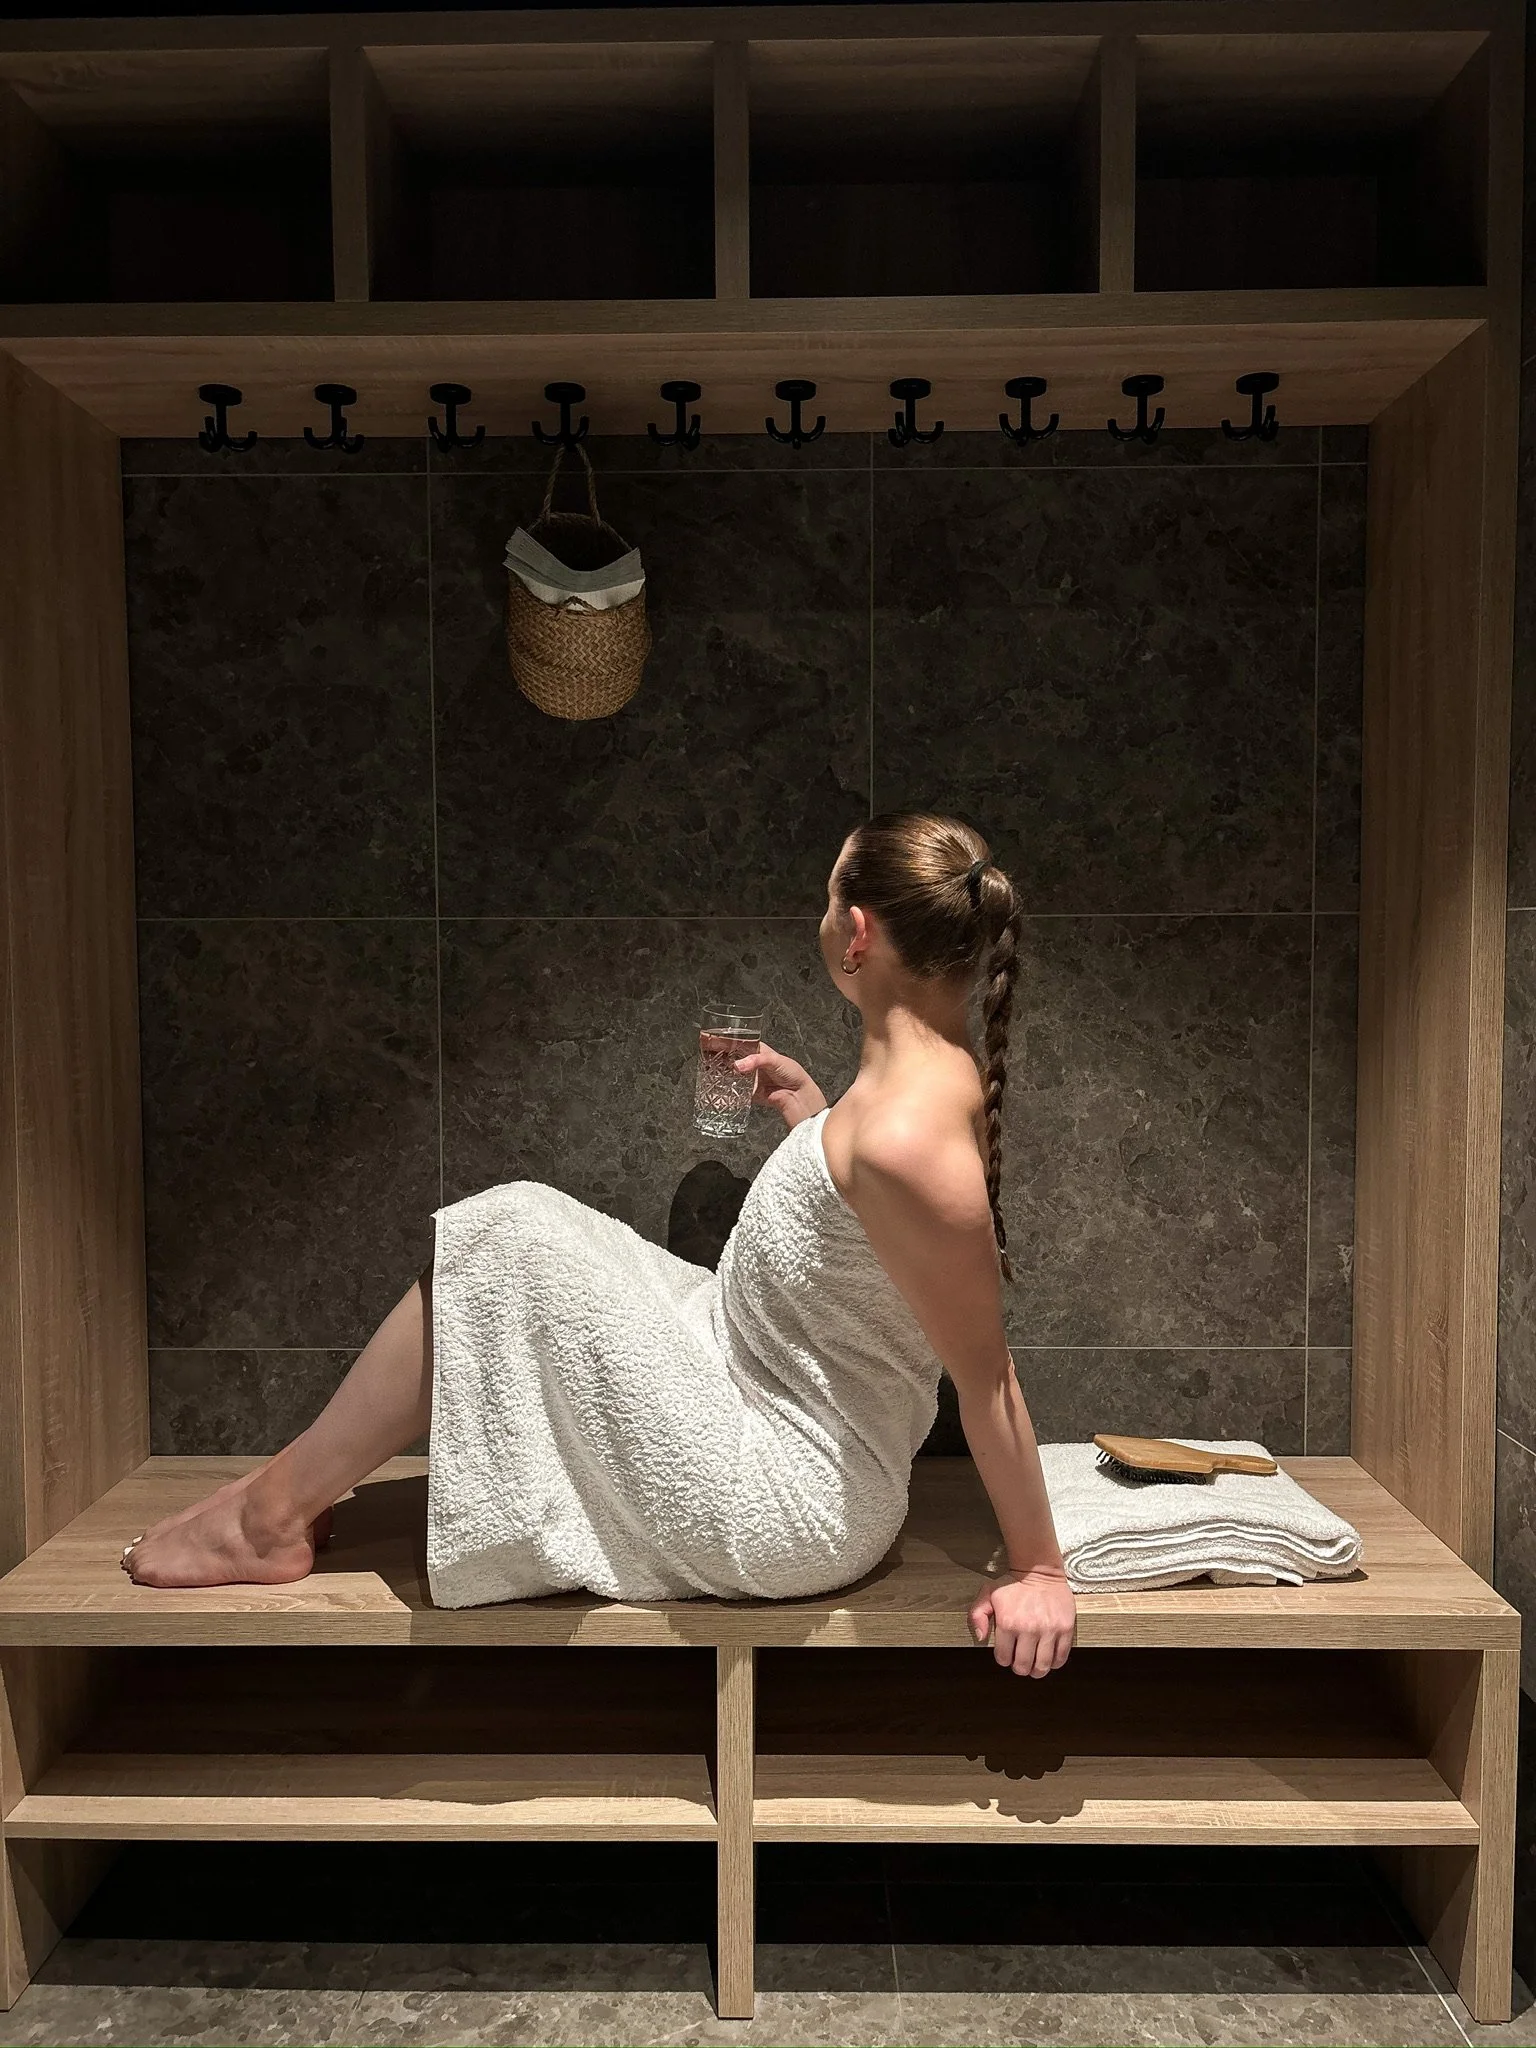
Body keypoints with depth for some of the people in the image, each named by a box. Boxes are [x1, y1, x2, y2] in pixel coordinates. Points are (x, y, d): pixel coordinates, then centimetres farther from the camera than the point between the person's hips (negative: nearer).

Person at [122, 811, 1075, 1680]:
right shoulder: (942, 1064, 1)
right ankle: (301, 1486, 21)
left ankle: (270, 1517, 8)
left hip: (784, 1508, -9)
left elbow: (986, 1373, -22)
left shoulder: (907, 1135, -30)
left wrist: (1040, 1569, -13)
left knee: (506, 1245, -10)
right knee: (517, 1226, 9)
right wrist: (810, 1111, 11)